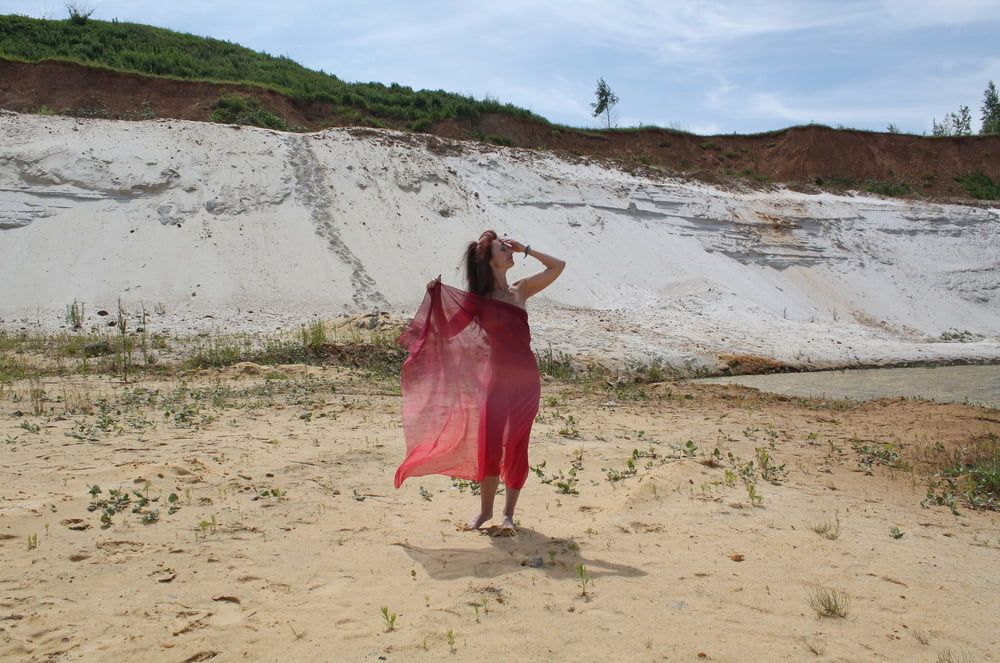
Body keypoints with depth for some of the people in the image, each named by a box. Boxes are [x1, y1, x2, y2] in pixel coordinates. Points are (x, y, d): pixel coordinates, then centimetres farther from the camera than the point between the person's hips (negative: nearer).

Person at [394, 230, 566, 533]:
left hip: (526, 379, 2)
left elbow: (559, 266, 11)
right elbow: (447, 327, -8)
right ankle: (485, 509, 20)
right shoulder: (477, 300, -3)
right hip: (497, 379, -2)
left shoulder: (521, 289, 6)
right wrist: (435, 295, -21)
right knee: (489, 446, 0)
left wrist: (526, 249, 4)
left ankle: (509, 512, 17)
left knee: (516, 447, 5)